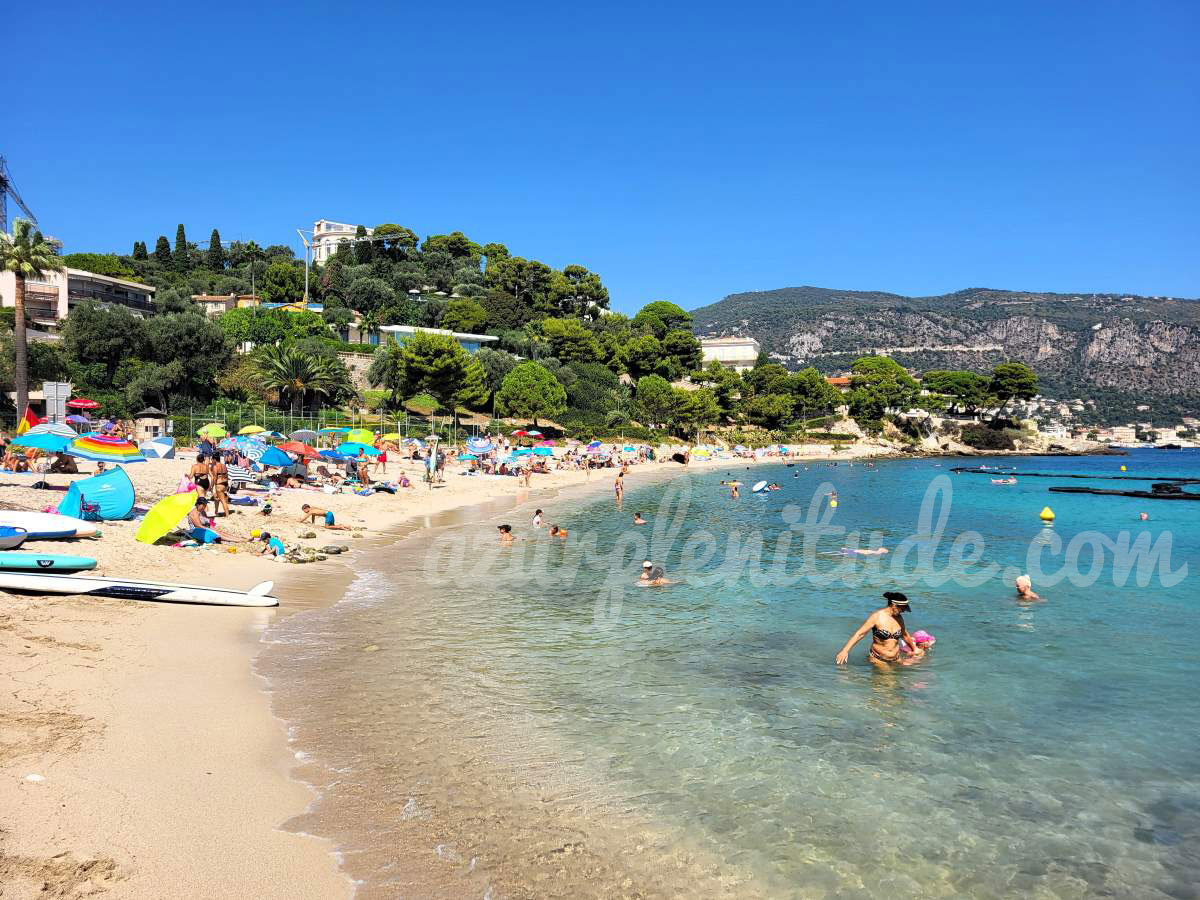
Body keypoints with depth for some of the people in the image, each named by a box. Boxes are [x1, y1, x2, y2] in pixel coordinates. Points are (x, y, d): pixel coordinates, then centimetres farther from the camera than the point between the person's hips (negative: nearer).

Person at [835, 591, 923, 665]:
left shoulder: (899, 618, 3)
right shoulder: (877, 616, -13)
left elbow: (905, 635, 23)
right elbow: (860, 634, -14)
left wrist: (914, 648, 38)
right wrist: (845, 651, -20)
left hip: (896, 659, 6)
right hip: (878, 660, -6)